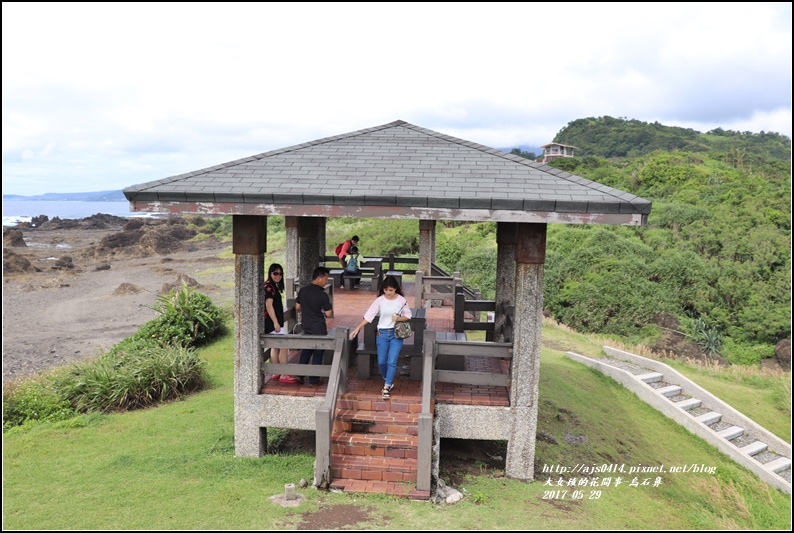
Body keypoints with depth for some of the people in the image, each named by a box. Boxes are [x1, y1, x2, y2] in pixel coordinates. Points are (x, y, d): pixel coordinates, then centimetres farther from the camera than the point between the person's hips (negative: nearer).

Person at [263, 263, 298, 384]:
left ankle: (276, 374, 20)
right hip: (273, 322, -10)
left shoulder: (273, 286, 15)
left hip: (273, 322, 10)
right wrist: (276, 322, -23)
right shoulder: (269, 287, -15)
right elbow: (269, 306, -20)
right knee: (284, 347, -8)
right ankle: (284, 375, -5)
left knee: (275, 347, 14)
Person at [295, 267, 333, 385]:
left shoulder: (303, 291, -3)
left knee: (305, 352, 21)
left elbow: (297, 307, 8)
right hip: (319, 329, -5)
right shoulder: (322, 295, -20)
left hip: (306, 327, 6)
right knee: (317, 354, 7)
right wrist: (330, 309, 4)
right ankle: (313, 379, 12)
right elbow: (328, 314, -15)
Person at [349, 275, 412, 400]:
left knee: (392, 362, -9)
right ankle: (388, 381, 33)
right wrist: (357, 328, -14)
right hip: (382, 333, 1)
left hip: (396, 334, -1)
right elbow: (369, 315, -8)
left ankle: (387, 387, 1)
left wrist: (399, 318, -19)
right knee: (381, 362, 6)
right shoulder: (379, 300, -6)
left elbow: (408, 315, 3)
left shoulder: (401, 300, -7)